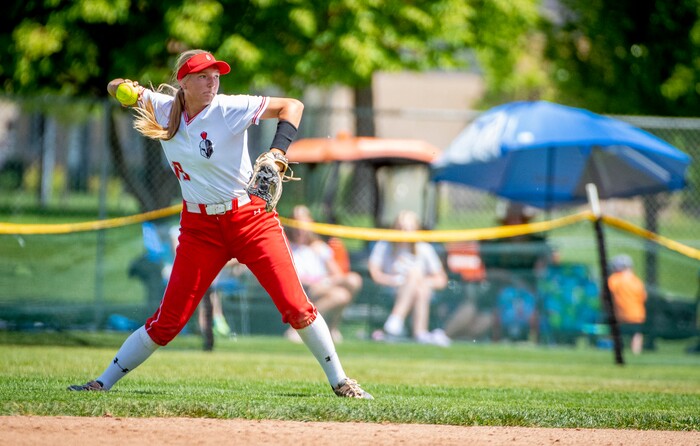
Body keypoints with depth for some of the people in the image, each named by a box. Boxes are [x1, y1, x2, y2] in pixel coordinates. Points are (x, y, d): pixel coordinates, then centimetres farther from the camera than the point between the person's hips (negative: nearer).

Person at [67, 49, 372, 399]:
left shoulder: (230, 109, -12)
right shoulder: (164, 109, 1)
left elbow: (291, 105, -9)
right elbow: (120, 90, 16)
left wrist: (277, 155, -23)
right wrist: (124, 88, -10)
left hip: (250, 217, -2)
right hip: (199, 226, 3)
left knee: (296, 306, -8)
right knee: (168, 320, -1)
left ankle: (339, 381, 5)